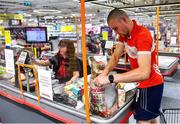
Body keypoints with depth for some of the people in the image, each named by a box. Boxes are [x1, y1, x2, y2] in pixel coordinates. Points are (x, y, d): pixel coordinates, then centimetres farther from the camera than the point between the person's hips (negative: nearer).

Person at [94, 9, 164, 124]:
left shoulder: (143, 35, -30)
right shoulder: (124, 34, -1)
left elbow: (144, 73, -41)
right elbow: (115, 56, -3)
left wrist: (110, 79, -45)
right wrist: (104, 73, -21)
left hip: (151, 84, -8)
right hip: (144, 83, 8)